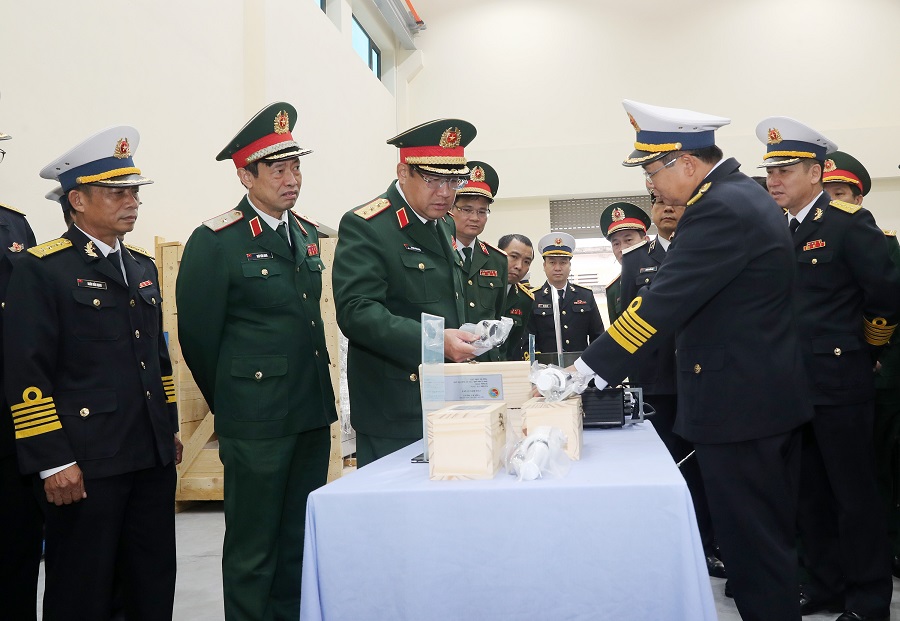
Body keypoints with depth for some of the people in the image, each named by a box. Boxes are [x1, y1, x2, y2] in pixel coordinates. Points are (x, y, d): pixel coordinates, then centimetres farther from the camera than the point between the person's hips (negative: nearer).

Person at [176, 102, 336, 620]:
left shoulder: (307, 234, 11)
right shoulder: (215, 242, -11)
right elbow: (197, 336, -7)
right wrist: (232, 406, 3)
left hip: (313, 416, 7)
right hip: (255, 422, -6)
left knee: (300, 541, 17)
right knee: (254, 549, 6)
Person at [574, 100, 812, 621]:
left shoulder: (720, 208, -20)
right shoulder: (745, 193, 12)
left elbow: (663, 304, -26)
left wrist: (586, 373, -25)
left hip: (739, 402, -10)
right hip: (774, 395, 10)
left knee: (752, 543, 2)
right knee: (774, 535, 20)